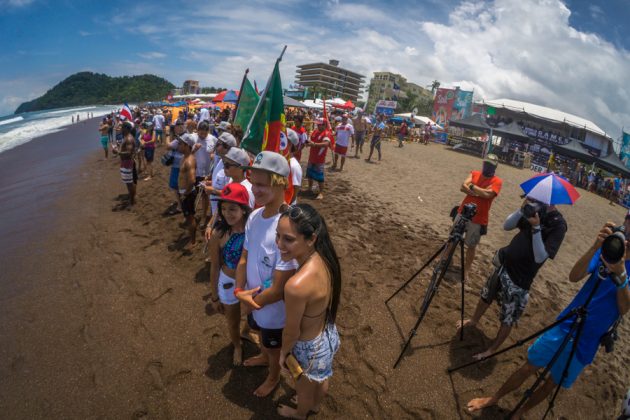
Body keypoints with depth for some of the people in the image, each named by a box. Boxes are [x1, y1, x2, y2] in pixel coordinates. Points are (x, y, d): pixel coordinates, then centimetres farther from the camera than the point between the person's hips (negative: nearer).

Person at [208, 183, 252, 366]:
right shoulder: (218, 234, -24)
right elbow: (215, 268, -11)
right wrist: (214, 296, -1)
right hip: (229, 284, 0)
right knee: (233, 323, 25)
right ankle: (237, 347, 57)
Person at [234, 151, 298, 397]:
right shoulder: (254, 217, -12)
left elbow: (279, 288, -29)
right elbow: (244, 258, -1)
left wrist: (252, 300, -15)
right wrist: (239, 291, -14)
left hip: (274, 308, -6)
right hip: (254, 300, 7)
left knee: (273, 346, 24)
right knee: (261, 333, 35)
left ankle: (273, 376, 56)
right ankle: (264, 356, 67)